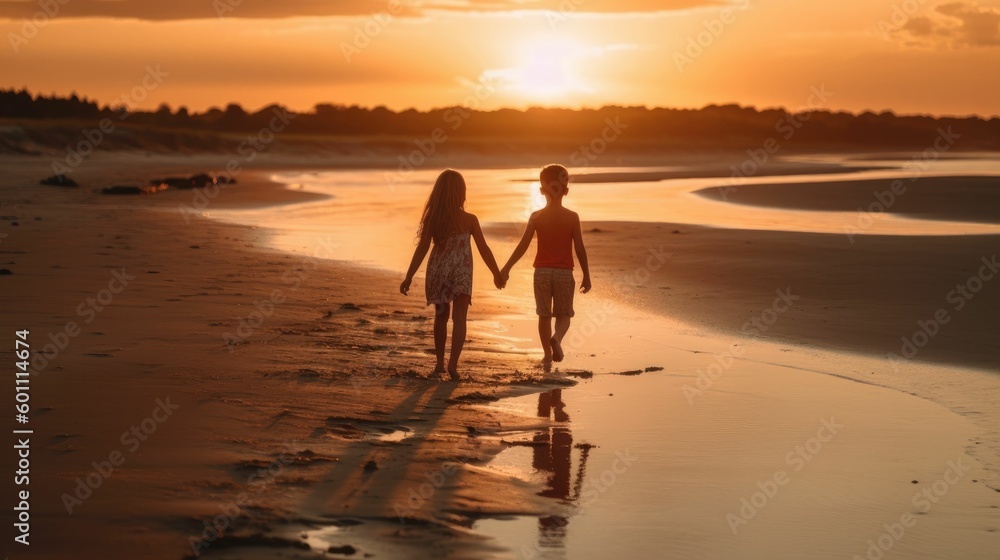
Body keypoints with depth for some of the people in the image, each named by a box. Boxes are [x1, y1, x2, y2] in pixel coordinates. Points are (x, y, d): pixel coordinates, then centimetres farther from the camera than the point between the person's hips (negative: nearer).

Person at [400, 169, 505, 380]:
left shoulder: (432, 219, -6)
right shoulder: (469, 220, -9)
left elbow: (421, 249, -6)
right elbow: (484, 249, -3)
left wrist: (409, 277, -1)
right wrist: (496, 273, 10)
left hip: (437, 272, 3)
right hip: (461, 274, -3)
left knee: (441, 317, 18)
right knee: (459, 318, -5)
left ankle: (440, 362, 26)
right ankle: (453, 362, -21)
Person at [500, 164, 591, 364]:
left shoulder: (536, 217, -4)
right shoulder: (572, 217, -5)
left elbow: (522, 246, -5)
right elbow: (580, 249, -4)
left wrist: (506, 269, 1)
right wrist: (586, 276, 5)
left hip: (542, 271, 1)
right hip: (564, 272, -1)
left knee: (544, 314, 13)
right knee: (563, 314, 8)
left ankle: (547, 354, 15)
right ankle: (557, 338, -21)